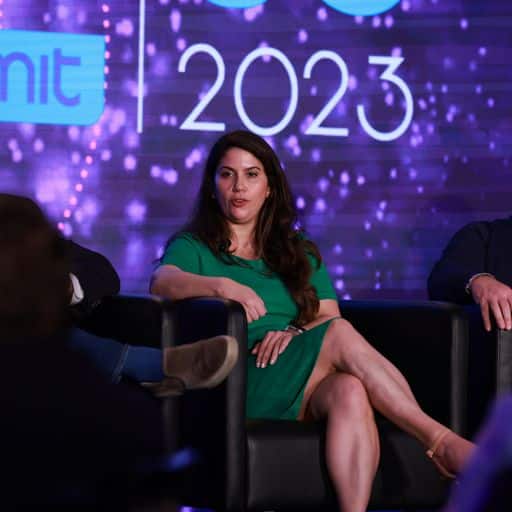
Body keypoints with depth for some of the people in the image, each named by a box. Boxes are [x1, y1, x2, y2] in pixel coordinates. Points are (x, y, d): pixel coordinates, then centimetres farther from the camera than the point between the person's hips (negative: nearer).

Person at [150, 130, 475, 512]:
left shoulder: (300, 254, 27)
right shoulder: (192, 247, 14)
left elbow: (328, 317, 11)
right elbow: (163, 282, -9)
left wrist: (296, 333, -12)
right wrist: (221, 286, -30)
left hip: (308, 391, 4)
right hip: (236, 384, -3)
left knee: (350, 392, -35)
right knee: (341, 335, -28)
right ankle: (439, 440, -33)